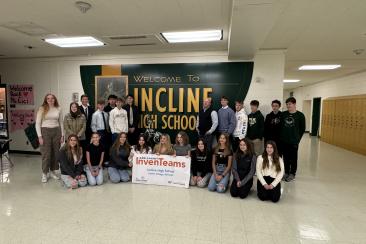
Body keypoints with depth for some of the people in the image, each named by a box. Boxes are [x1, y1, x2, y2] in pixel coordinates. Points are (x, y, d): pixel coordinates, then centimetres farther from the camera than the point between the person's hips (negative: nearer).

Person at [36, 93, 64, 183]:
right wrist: (40, 136, -8)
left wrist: (62, 135, 6)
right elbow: (37, 123, -2)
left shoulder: (58, 109, 6)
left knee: (56, 153, 6)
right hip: (45, 131, -3)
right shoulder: (42, 109, -1)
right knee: (46, 153, -1)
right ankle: (44, 173, 13)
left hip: (56, 131, 3)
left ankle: (53, 171, 21)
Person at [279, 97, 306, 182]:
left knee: (293, 158, 9)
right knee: (286, 158, 12)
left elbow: (302, 129, 2)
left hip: (293, 141, -3)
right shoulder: (283, 114, 3)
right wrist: (281, 136, 4)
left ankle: (292, 173, 23)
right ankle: (286, 172, 26)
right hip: (283, 141, 3)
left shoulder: (300, 115, -4)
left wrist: (297, 138, 1)